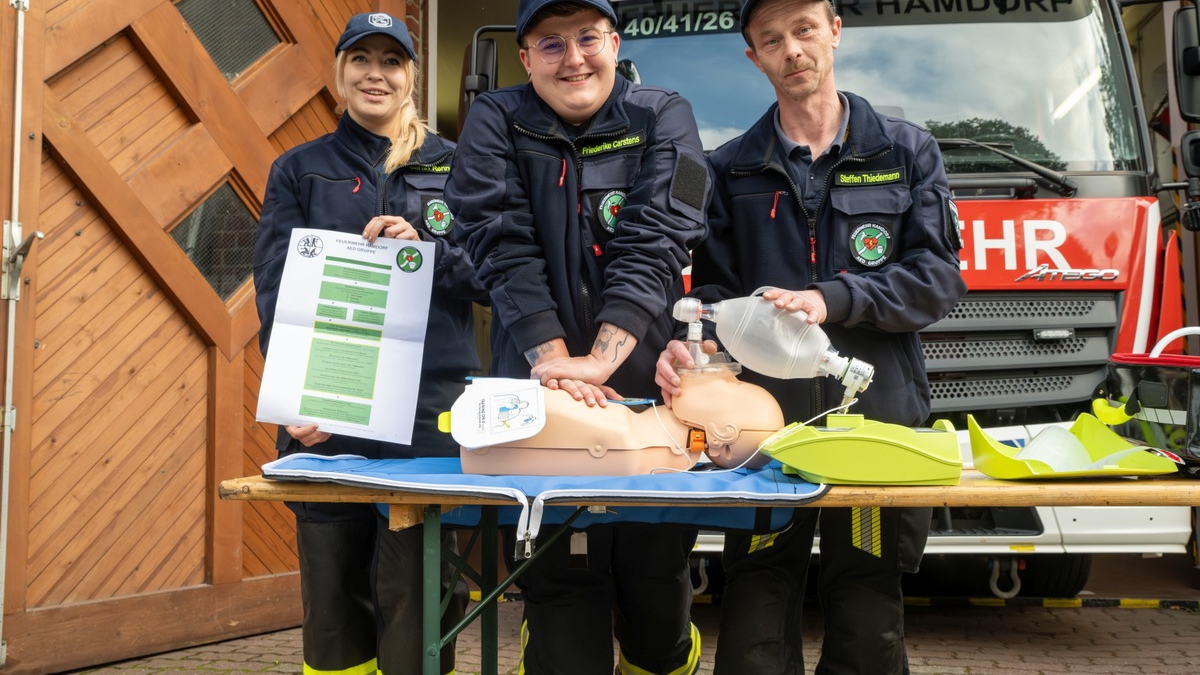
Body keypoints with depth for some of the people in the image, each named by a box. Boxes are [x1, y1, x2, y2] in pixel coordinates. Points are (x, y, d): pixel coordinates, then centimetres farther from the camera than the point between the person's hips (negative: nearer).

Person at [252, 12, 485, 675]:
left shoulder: (452, 166, 12)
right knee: (333, 589, 6)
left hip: (429, 405, 0)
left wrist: (424, 249, -13)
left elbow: (489, 274, 7)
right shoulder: (299, 169, 11)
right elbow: (276, 292, 0)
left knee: (414, 594, -3)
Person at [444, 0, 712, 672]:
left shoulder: (663, 118, 3)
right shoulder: (497, 124, 3)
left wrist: (599, 360, -21)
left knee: (657, 571, 7)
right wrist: (557, 363, -19)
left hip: (648, 386, 0)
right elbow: (507, 252, -7)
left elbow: (655, 246, -10)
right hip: (538, 392, 0)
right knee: (559, 578, 0)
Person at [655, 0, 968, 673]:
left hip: (878, 417, 0)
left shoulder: (906, 151, 10)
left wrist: (831, 300, -13)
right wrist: (693, 343, -13)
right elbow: (715, 289, 9)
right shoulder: (731, 169, 12)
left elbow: (938, 278, 1)